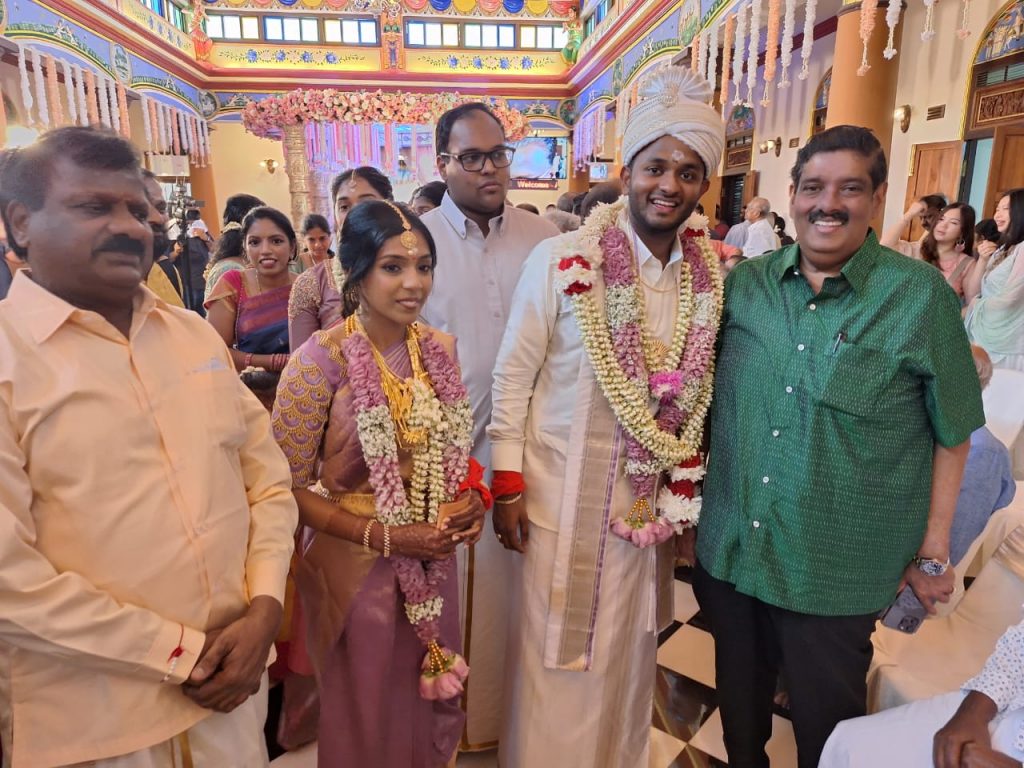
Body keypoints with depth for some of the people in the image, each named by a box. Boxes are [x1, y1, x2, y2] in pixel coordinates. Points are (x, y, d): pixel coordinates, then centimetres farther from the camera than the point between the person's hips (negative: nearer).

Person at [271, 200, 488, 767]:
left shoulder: (439, 348, -3)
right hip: (356, 566, -4)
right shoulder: (320, 359, -19)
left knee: (430, 708, 24)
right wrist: (383, 536, -21)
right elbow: (289, 487, -13)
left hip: (433, 563, 5)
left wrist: (471, 498, -10)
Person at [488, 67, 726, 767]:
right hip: (563, 492, -4)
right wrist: (508, 483, -9)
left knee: (627, 650, 22)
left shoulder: (713, 274, -1)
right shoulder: (562, 259, -14)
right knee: (557, 656, 12)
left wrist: (685, 488, 9)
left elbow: (698, 389, 8)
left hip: (651, 497, 4)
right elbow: (513, 374, -9)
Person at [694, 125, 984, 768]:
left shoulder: (922, 296, -9)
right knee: (738, 714, 24)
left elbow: (951, 435, -3)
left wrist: (933, 553, 0)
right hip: (727, 552, 3)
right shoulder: (743, 284, -1)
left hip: (837, 574, -2)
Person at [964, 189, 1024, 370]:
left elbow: (1008, 300, -16)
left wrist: (972, 309, 2)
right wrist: (982, 260, 0)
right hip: (984, 339, 7)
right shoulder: (1002, 250, 16)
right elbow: (972, 296, 11)